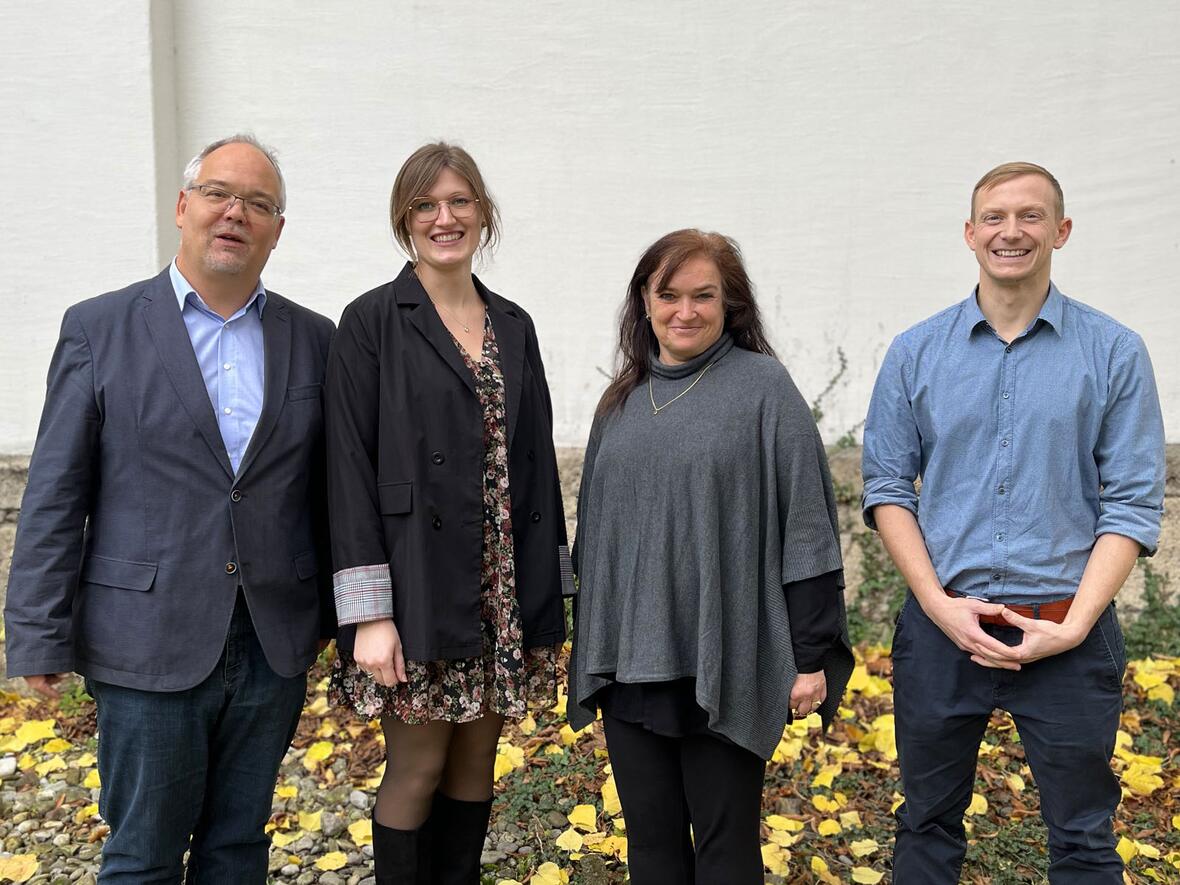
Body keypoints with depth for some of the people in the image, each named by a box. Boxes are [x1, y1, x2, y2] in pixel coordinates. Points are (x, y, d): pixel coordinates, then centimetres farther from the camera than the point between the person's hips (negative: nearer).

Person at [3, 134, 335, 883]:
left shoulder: (313, 338, 5)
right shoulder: (99, 329, -1)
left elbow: (326, 487, 7)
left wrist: (332, 614, 8)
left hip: (275, 646, 3)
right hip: (151, 648, -2)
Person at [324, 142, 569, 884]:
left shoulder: (514, 326, 10)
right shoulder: (373, 322, -4)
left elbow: (537, 462, 10)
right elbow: (351, 468, -9)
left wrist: (548, 600, 8)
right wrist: (369, 612, -14)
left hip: (503, 594, 5)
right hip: (420, 591, -4)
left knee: (477, 767, 14)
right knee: (418, 772, 6)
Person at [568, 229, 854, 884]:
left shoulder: (762, 387, -6)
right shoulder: (622, 400, 10)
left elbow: (806, 528, -8)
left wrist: (812, 656, -9)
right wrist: (587, 651, 17)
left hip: (722, 666, -4)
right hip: (630, 662, 5)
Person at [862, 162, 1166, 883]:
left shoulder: (1115, 352, -1)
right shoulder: (916, 353, 2)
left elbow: (1134, 504, -4)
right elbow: (887, 487, 2)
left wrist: (1073, 625, -13)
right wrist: (940, 605, -8)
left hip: (1068, 636, -1)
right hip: (941, 627, 1)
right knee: (928, 825, 16)